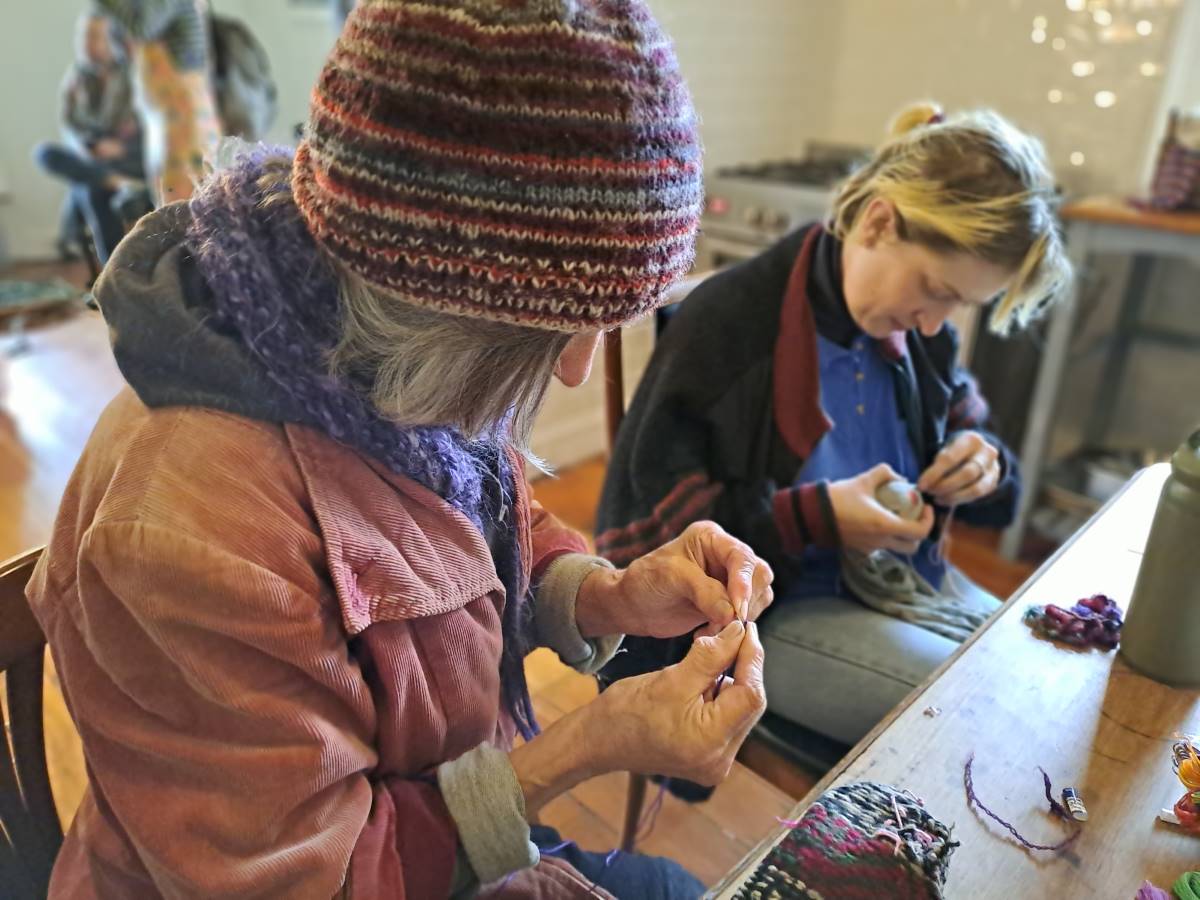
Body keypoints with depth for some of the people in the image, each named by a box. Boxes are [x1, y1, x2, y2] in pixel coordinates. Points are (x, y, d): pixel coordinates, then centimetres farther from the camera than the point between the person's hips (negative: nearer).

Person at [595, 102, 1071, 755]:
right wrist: (812, 517, -26)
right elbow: (652, 507, -19)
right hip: (766, 610, -7)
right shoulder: (726, 321, -21)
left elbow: (965, 431, 17)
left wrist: (982, 464, -9)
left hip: (907, 577, 8)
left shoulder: (919, 329, -1)